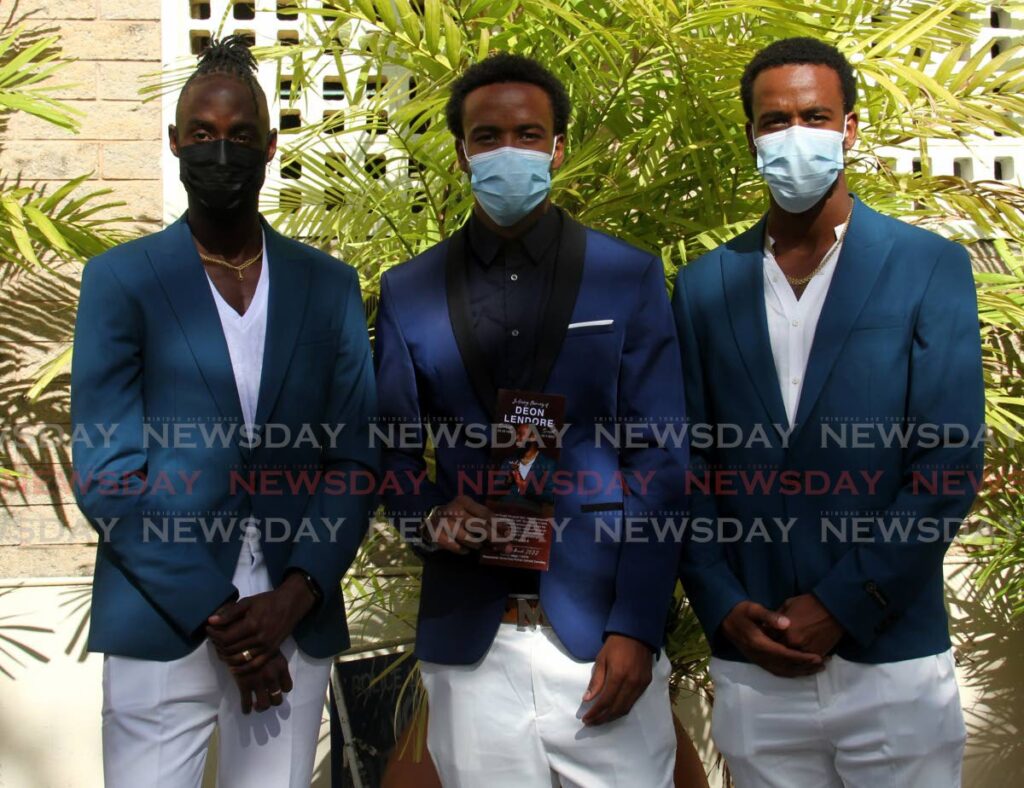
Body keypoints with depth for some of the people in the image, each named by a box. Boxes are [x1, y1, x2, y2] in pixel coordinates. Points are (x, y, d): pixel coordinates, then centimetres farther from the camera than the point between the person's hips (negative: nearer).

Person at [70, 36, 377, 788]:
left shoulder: (329, 285, 8)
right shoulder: (120, 279, 1)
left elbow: (354, 459, 5)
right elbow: (108, 474, -5)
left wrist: (295, 596, -9)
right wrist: (215, 613, -11)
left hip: (295, 621, 2)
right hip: (164, 623, -2)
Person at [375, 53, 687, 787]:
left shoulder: (630, 276, 2)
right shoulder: (407, 291, 7)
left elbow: (658, 459, -2)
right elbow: (393, 450, 10)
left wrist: (635, 628, -9)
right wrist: (430, 515, -12)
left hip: (599, 630, -1)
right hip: (468, 639, 2)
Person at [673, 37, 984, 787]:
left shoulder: (930, 267, -1)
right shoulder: (705, 285, 7)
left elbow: (951, 462, -7)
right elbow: (688, 464, 6)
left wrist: (840, 606, -11)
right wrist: (723, 606, -6)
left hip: (893, 665, -2)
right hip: (753, 670, 2)